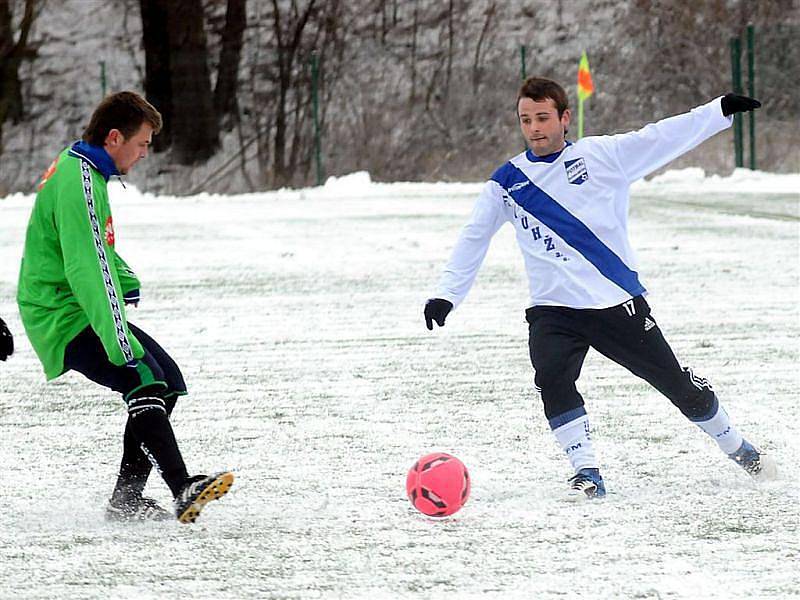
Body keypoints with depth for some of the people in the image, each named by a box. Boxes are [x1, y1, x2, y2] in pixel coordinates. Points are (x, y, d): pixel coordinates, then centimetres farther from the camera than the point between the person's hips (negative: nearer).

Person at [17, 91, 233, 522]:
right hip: (66, 320, -11)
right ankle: (183, 494, -39)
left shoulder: (75, 167, 13)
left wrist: (126, 281, 18)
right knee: (145, 383, -26)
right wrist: (123, 347, -31)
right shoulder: (79, 184, -21)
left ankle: (126, 499, 9)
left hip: (82, 311, 11)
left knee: (167, 381, 9)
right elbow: (88, 273, -28)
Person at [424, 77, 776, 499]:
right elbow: (473, 239, 14)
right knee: (552, 380, -27)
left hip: (619, 303, -1)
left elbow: (660, 139, -4)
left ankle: (736, 447, 29)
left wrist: (723, 110, -10)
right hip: (553, 310, 1)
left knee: (679, 385, 5)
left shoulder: (602, 156, 0)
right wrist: (445, 294, 9)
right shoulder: (507, 182, 7)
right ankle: (587, 474, -17)